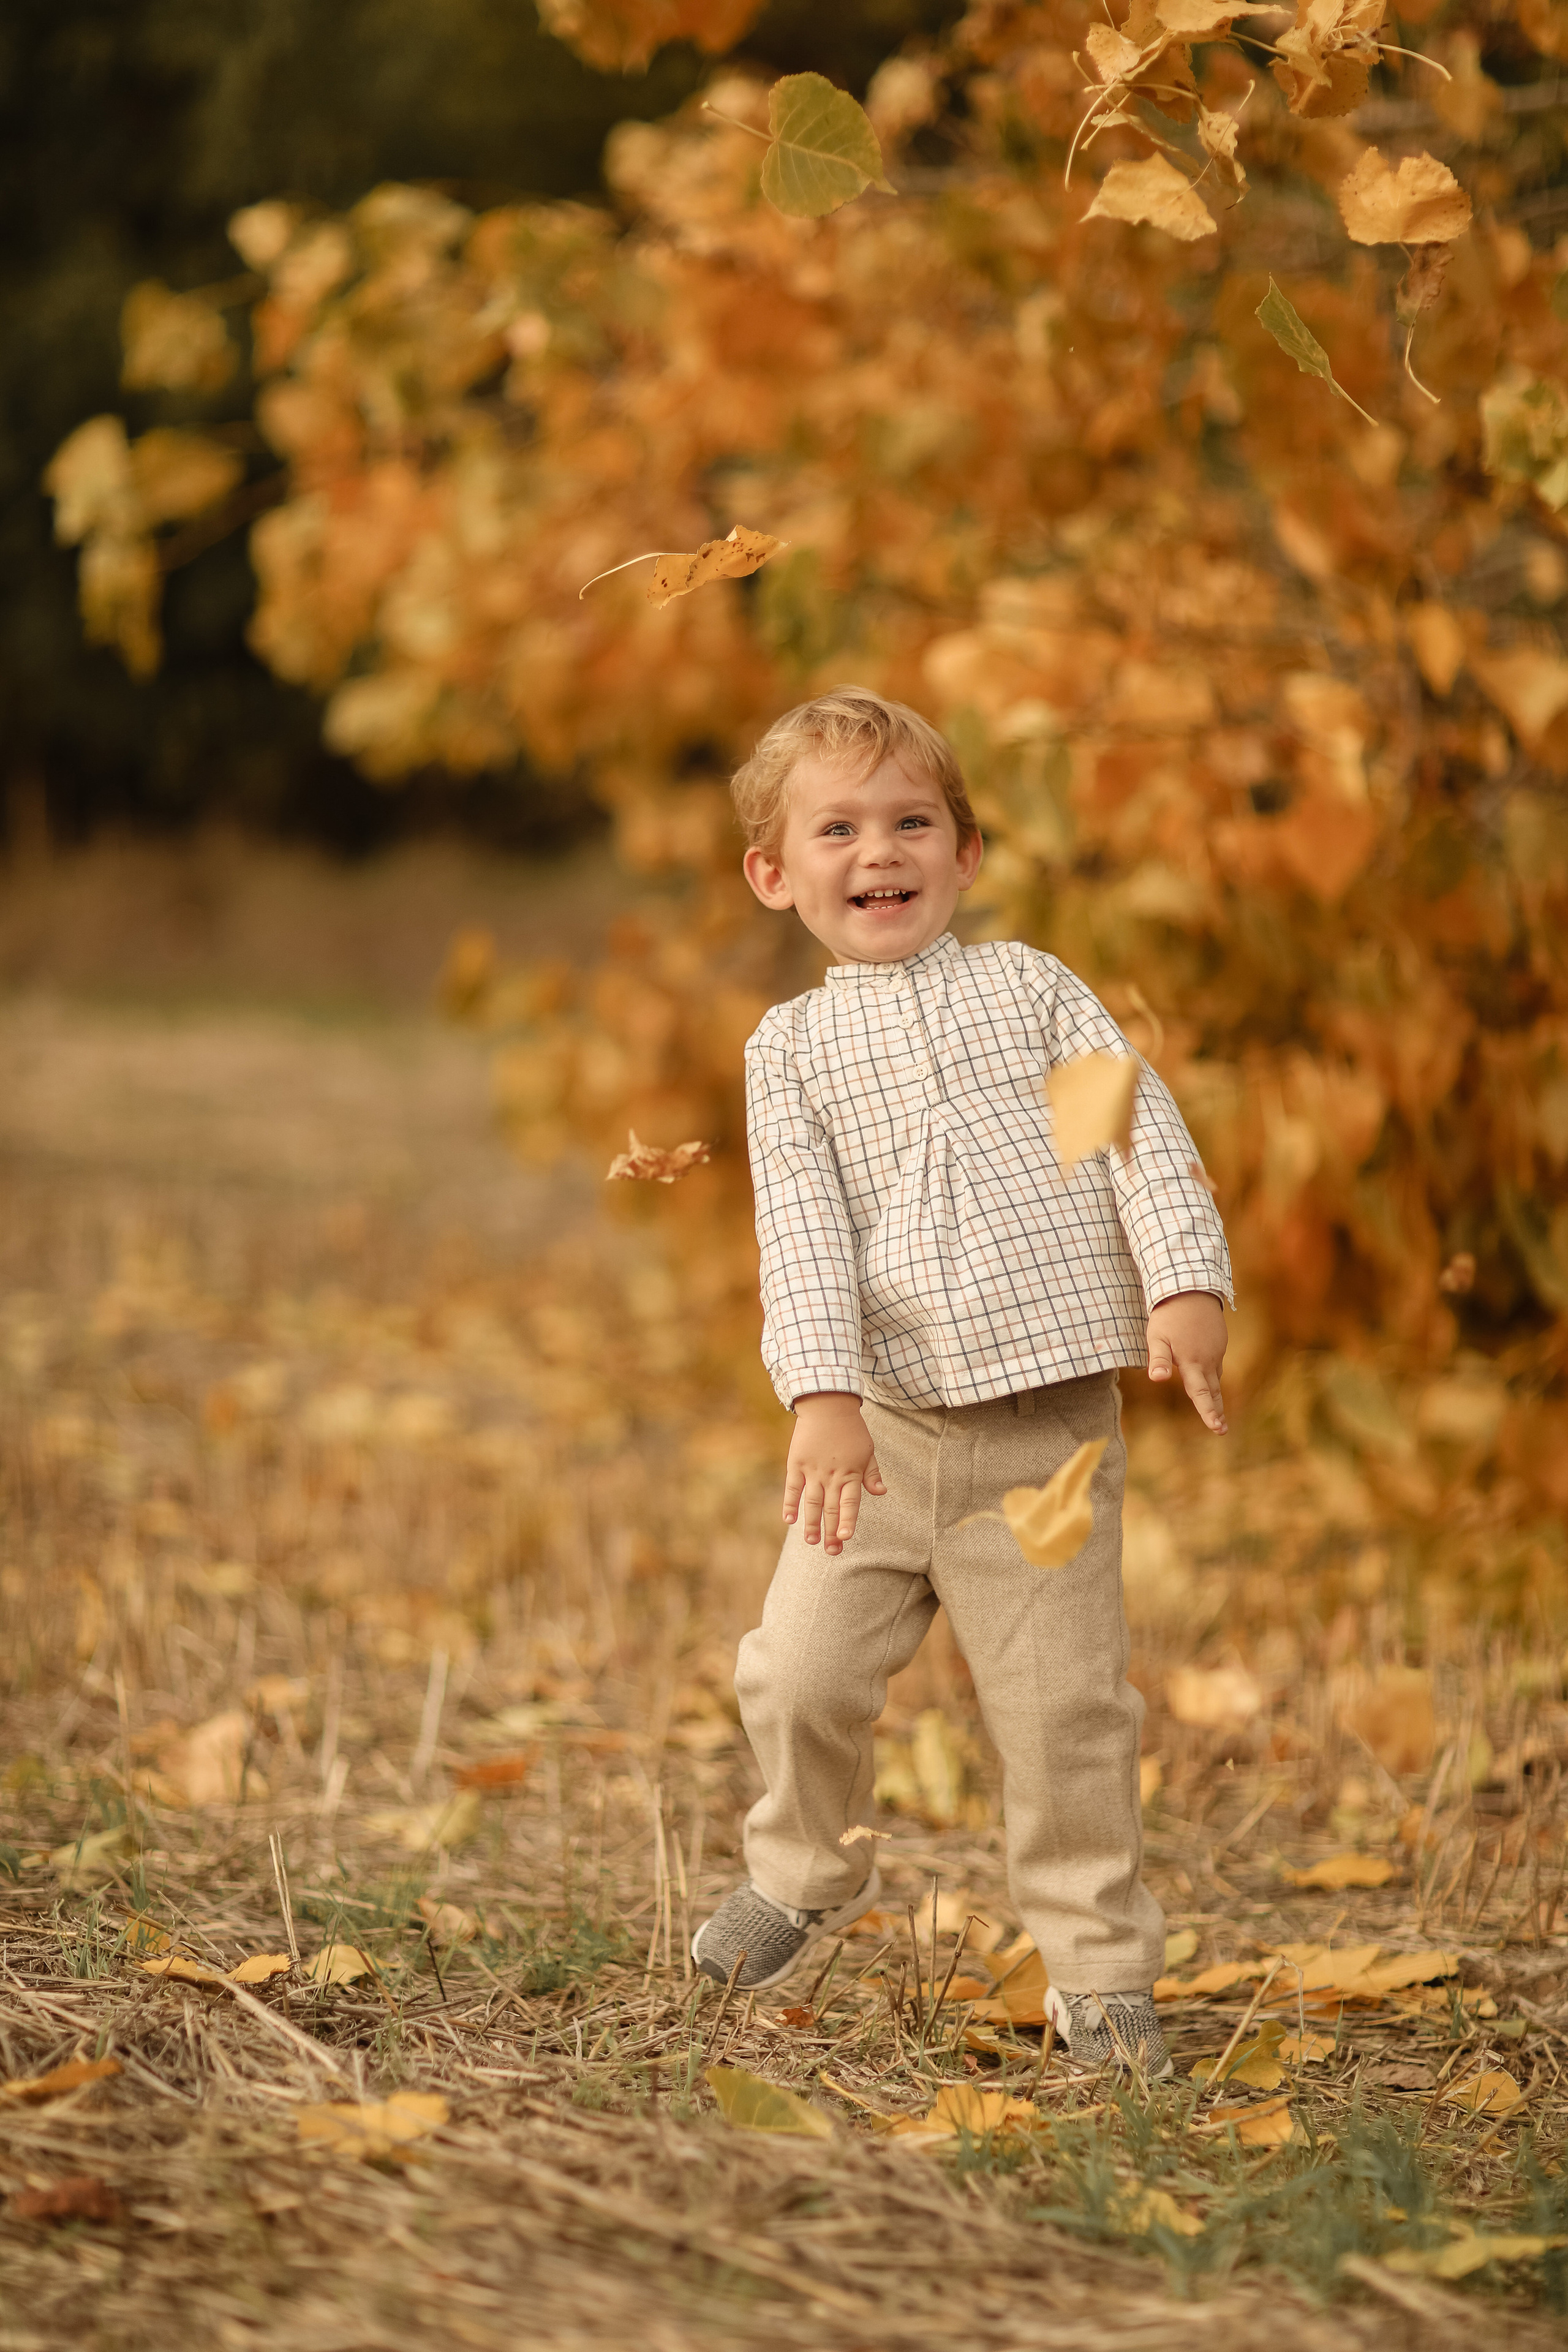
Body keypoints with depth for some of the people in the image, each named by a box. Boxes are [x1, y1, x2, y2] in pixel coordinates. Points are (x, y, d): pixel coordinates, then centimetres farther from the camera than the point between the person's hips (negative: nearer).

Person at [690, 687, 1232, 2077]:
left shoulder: (1033, 989, 8)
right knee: (800, 1671, -1)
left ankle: (1101, 1967, 16)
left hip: (1050, 1436, -1)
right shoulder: (794, 1048, 8)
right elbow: (802, 1230, -4)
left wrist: (1186, 1287, -17)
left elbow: (1141, 1134, -1)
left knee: (1064, 1709, 0)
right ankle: (809, 1872, 29)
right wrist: (823, 1396, -17)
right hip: (884, 1424, 1)